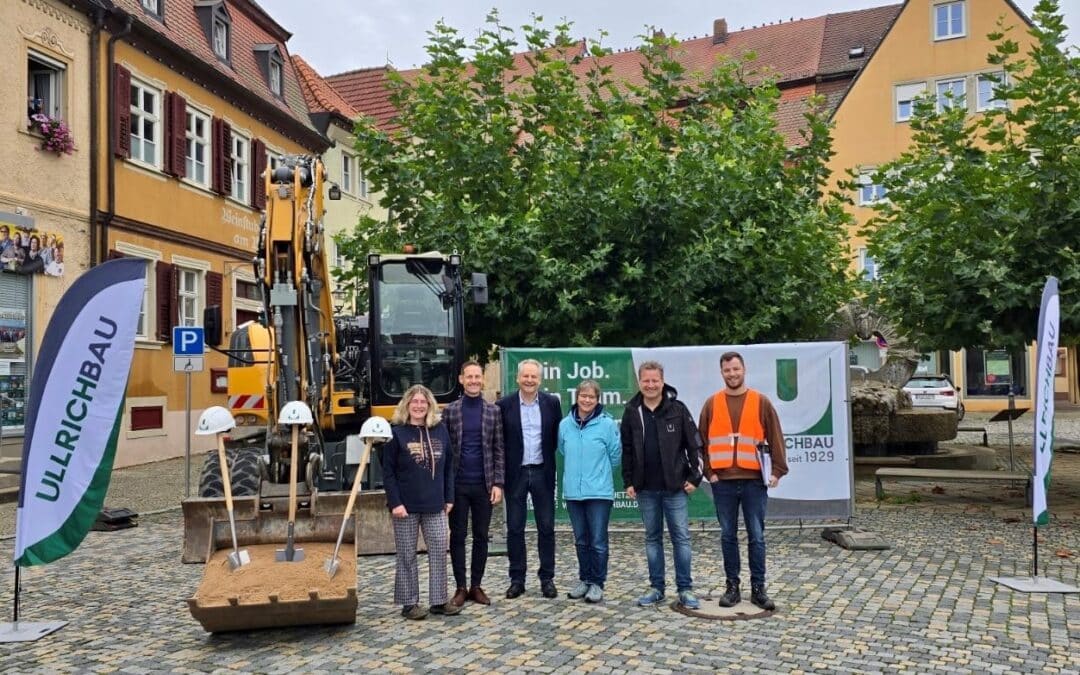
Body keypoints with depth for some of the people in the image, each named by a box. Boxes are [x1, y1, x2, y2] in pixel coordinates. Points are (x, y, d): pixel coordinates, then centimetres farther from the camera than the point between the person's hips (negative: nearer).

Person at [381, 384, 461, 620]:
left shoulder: (440, 430, 6)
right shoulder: (396, 433, -5)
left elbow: (448, 467, 10)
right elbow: (388, 472, -6)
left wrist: (449, 498, 6)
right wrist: (395, 502, -13)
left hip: (435, 505, 4)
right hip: (406, 505, -4)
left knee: (439, 551, 5)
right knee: (407, 555, 5)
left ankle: (439, 601, 16)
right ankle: (409, 603, 16)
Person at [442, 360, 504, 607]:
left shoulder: (493, 411, 4)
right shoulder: (450, 411, 2)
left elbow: (499, 449, 3)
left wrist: (497, 483, -4)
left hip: (484, 485, 1)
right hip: (457, 484, 0)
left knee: (481, 536, 7)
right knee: (458, 536, 5)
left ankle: (476, 586, 18)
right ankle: (461, 587, 14)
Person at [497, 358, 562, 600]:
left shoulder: (552, 403, 0)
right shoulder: (504, 405, -3)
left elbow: (558, 436, 6)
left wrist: (547, 456, -2)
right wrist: (501, 473, -3)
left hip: (542, 472, 1)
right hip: (515, 473, -1)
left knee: (546, 527, 6)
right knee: (514, 528, 6)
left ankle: (547, 578, 17)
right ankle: (517, 579, 17)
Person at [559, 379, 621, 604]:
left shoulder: (607, 424, -9)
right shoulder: (565, 424, 1)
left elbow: (616, 455, 0)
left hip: (599, 492, -4)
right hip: (573, 491, 4)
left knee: (598, 541, 0)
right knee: (581, 540, 14)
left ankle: (597, 583, 12)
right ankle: (584, 579, 26)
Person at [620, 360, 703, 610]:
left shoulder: (677, 409, -3)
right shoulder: (632, 412, 3)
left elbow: (694, 444, -1)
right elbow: (626, 449, 9)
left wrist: (695, 476, -5)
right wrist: (628, 481, 5)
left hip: (675, 487, -2)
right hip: (646, 488, 3)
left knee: (681, 537, 1)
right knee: (652, 538, 11)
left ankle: (685, 589, 10)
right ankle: (656, 587, 20)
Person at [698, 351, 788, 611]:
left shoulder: (761, 402, 4)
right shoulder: (712, 403, 6)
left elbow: (775, 438, 4)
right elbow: (702, 441, 7)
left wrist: (778, 470, -4)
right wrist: (709, 470, -1)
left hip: (754, 480, -1)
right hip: (723, 481, 1)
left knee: (756, 536, 4)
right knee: (728, 536, 7)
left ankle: (758, 588, 13)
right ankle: (732, 587, 16)